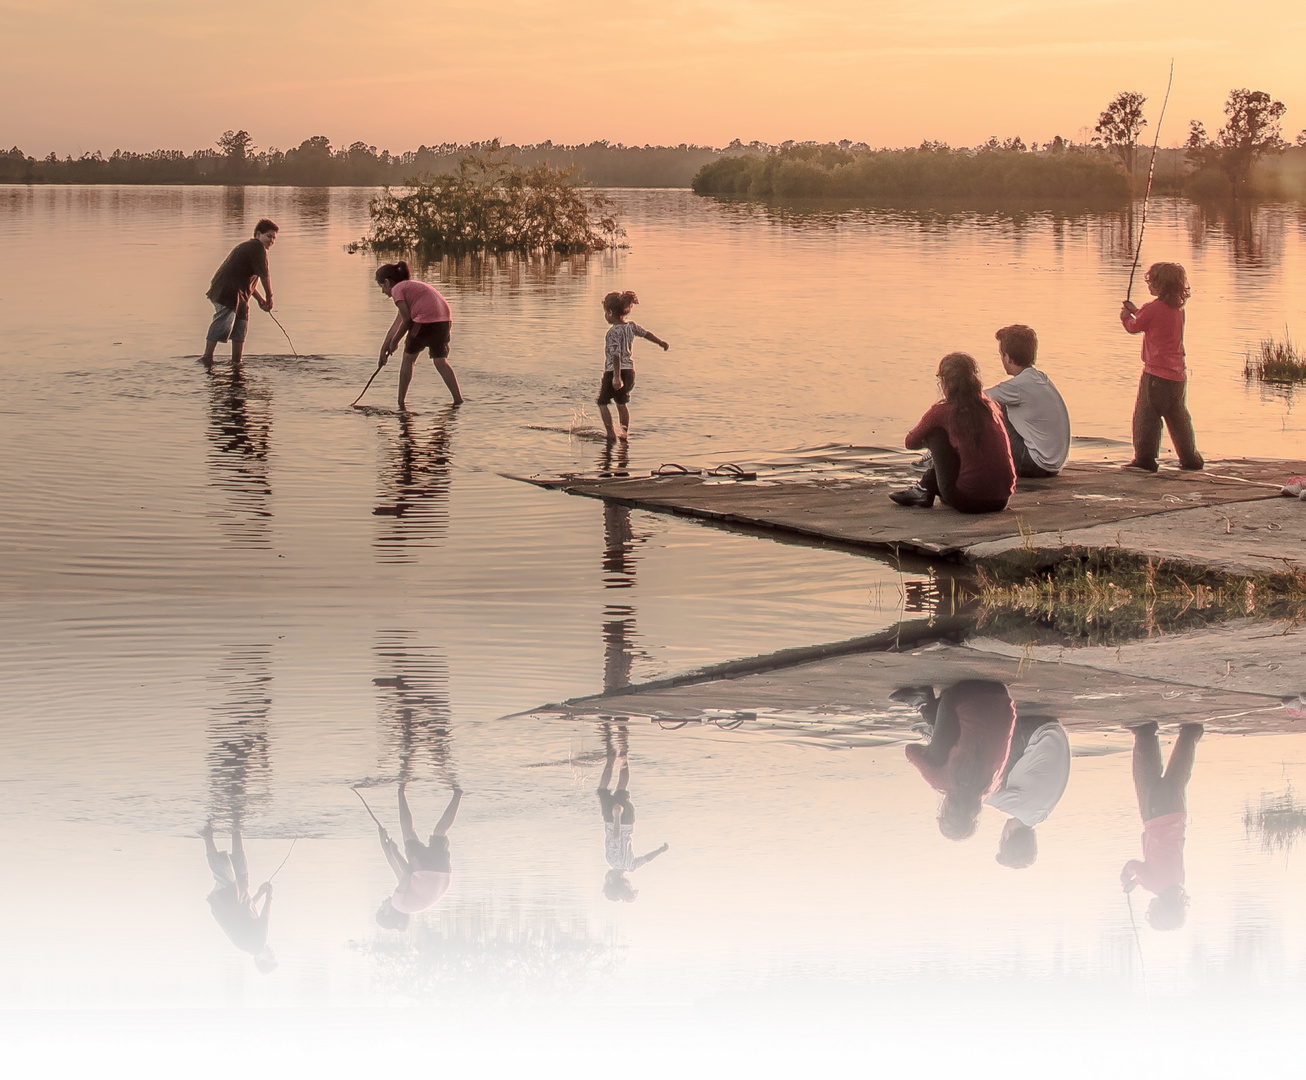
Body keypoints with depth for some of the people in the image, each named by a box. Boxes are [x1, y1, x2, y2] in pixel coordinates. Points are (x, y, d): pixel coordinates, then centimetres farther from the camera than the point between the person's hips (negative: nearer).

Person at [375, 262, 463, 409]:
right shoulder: (411, 286, 31)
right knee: (441, 361, 17)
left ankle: (401, 403, 14)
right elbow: (397, 323, 33)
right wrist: (385, 346, 34)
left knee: (408, 359, 10)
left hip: (425, 321, -8)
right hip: (445, 320, 8)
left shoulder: (397, 289, 4)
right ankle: (458, 400, 9)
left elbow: (406, 320, -2)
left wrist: (394, 342, 11)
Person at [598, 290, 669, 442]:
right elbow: (646, 333, 21)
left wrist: (616, 377, -31)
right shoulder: (631, 326, 3)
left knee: (602, 402, 6)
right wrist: (661, 343, 39)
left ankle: (611, 433, -2)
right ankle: (624, 432, 23)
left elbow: (616, 354, -26)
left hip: (613, 371, -7)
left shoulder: (614, 331, -19)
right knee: (621, 402, 22)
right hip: (630, 370, 7)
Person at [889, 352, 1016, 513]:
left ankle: (924, 489, 22)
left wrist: (927, 442, 37)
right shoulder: (989, 407, 8)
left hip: (970, 501, -5)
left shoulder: (941, 411, -5)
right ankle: (927, 487, 37)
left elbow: (911, 443, 14)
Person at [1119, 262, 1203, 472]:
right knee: (1178, 417, 16)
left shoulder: (1151, 309, -13)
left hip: (1156, 374, -8)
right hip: (1178, 374, 8)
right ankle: (1190, 459, 20)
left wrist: (1125, 316, 23)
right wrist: (1134, 311, 28)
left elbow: (1134, 327, 3)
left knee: (1146, 415, -3)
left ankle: (1145, 459, -6)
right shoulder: (1178, 309, 10)